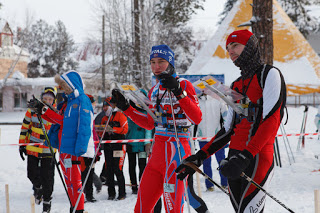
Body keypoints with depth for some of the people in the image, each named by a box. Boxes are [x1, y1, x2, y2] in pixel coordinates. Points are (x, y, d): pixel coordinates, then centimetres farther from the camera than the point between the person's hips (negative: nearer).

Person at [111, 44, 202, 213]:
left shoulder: (184, 85, -5)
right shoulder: (154, 90, 15)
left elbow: (197, 118, -17)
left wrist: (178, 92, -26)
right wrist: (125, 107, 19)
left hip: (178, 149, -7)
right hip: (158, 151, 7)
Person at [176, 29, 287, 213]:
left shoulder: (269, 74, -1)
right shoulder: (236, 86, 22)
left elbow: (271, 121, -13)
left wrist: (246, 156, -24)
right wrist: (199, 157, 14)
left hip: (258, 157, -7)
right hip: (235, 158, 7)